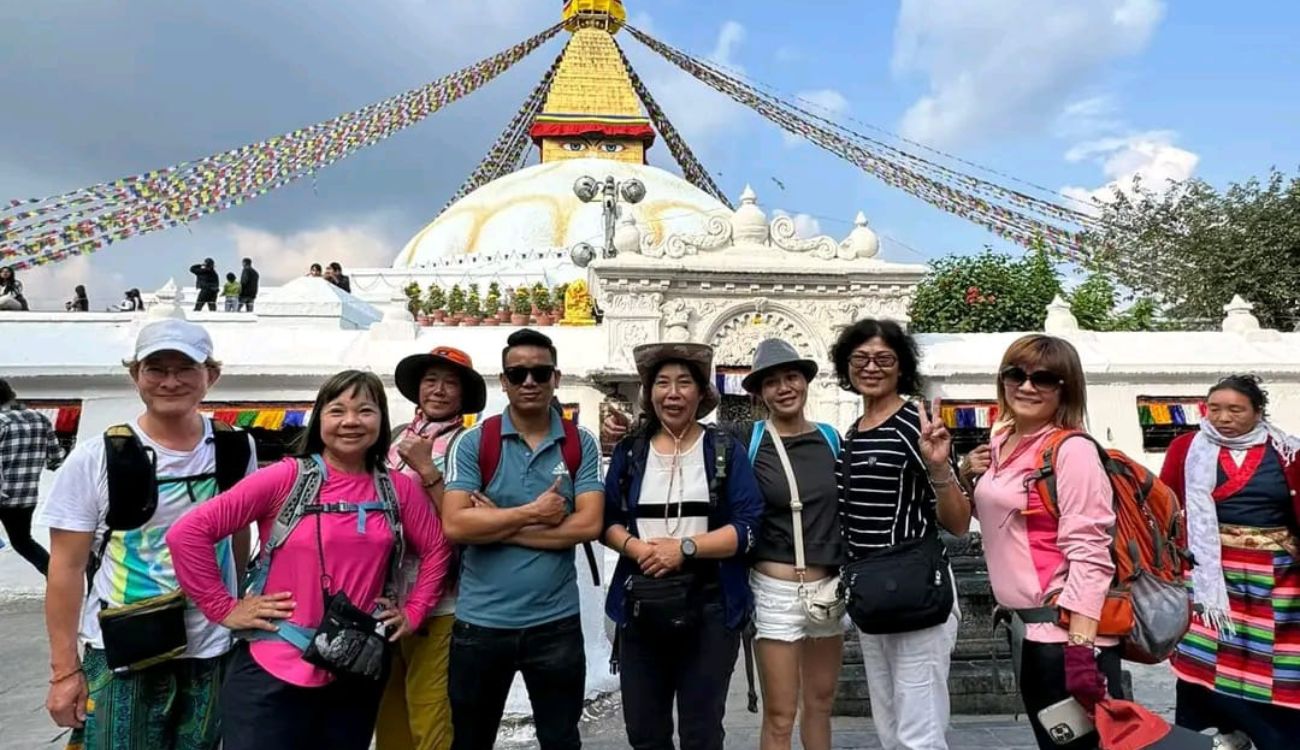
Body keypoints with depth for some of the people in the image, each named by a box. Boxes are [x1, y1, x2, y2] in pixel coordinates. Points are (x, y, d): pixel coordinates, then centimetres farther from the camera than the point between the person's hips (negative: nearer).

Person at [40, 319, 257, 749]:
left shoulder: (235, 450, -2)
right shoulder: (94, 459, -9)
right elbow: (67, 568, -5)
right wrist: (65, 669, -6)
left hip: (210, 655, 3)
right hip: (120, 658, -2)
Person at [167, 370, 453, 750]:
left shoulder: (399, 489, 2)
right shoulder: (287, 477, -9)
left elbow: (437, 549, 12)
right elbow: (187, 532, -10)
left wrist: (413, 612, 5)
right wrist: (224, 608, -9)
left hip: (356, 678, 4)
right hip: (273, 674, -4)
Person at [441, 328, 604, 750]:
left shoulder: (581, 444, -2)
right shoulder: (473, 442, -5)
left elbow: (588, 524, -13)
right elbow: (455, 525, -15)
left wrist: (496, 525, -14)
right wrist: (533, 513, -15)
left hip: (556, 622, 0)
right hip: (480, 622, 0)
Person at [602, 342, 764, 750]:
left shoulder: (726, 450, 0)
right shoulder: (629, 451, 7)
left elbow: (747, 527, -7)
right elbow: (607, 521, 6)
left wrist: (685, 548, -18)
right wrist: (636, 547, -14)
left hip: (710, 607, -2)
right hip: (640, 607, 2)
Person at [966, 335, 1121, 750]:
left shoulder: (1072, 451, -15)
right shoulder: (1001, 443, 8)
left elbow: (1088, 553, -20)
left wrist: (1080, 645, -25)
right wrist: (968, 476, 5)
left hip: (1066, 631, -9)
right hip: (1025, 627, 9)